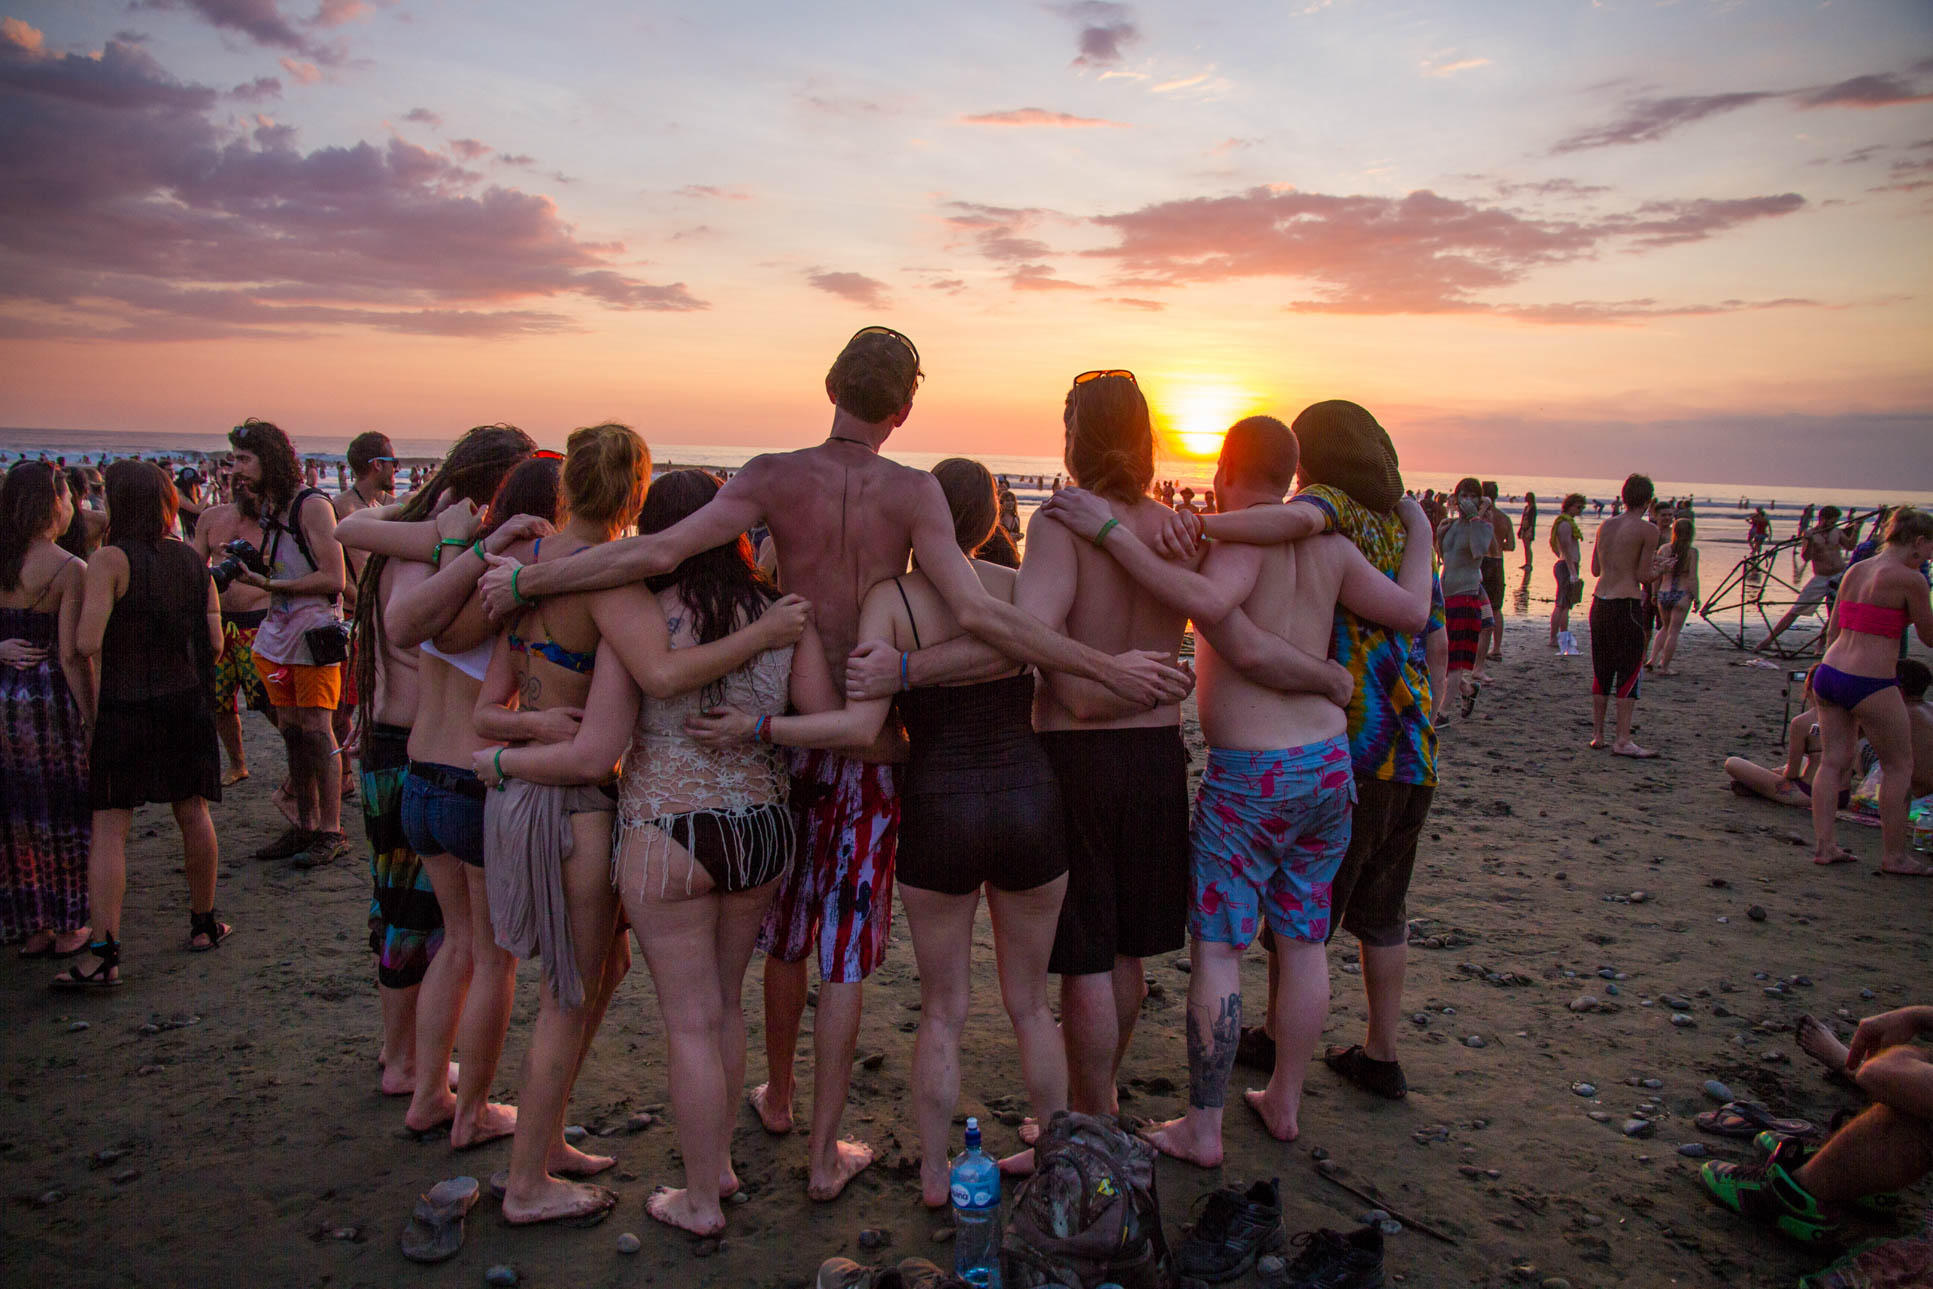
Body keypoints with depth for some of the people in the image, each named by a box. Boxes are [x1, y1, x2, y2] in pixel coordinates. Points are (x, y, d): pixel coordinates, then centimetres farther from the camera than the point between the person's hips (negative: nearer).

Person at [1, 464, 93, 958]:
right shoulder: (70, 569, -13)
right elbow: (72, 655, -15)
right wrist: (92, 719, -10)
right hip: (50, 698, -5)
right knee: (61, 814, 7)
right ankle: (66, 929, 16)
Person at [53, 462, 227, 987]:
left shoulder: (110, 559, -11)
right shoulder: (193, 560, 5)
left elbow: (87, 643, -19)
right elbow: (215, 643, 4)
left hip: (123, 708, -5)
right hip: (185, 703, 5)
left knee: (109, 829, -1)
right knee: (192, 814, 15)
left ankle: (104, 954, -6)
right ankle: (204, 924, 27)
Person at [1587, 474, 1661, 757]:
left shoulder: (1605, 526, 10)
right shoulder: (1647, 529, -8)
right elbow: (1643, 576, -9)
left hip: (1599, 602, 6)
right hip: (1627, 604, -6)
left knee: (1601, 671, 14)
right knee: (1630, 672, 0)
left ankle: (1597, 734, 18)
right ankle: (1622, 740, -2)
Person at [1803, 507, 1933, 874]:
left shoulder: (1854, 571, 11)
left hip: (1829, 672, 7)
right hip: (1870, 683, -7)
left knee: (1833, 760, 12)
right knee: (1899, 765, 8)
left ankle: (1823, 845, 13)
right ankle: (1894, 856, 15)